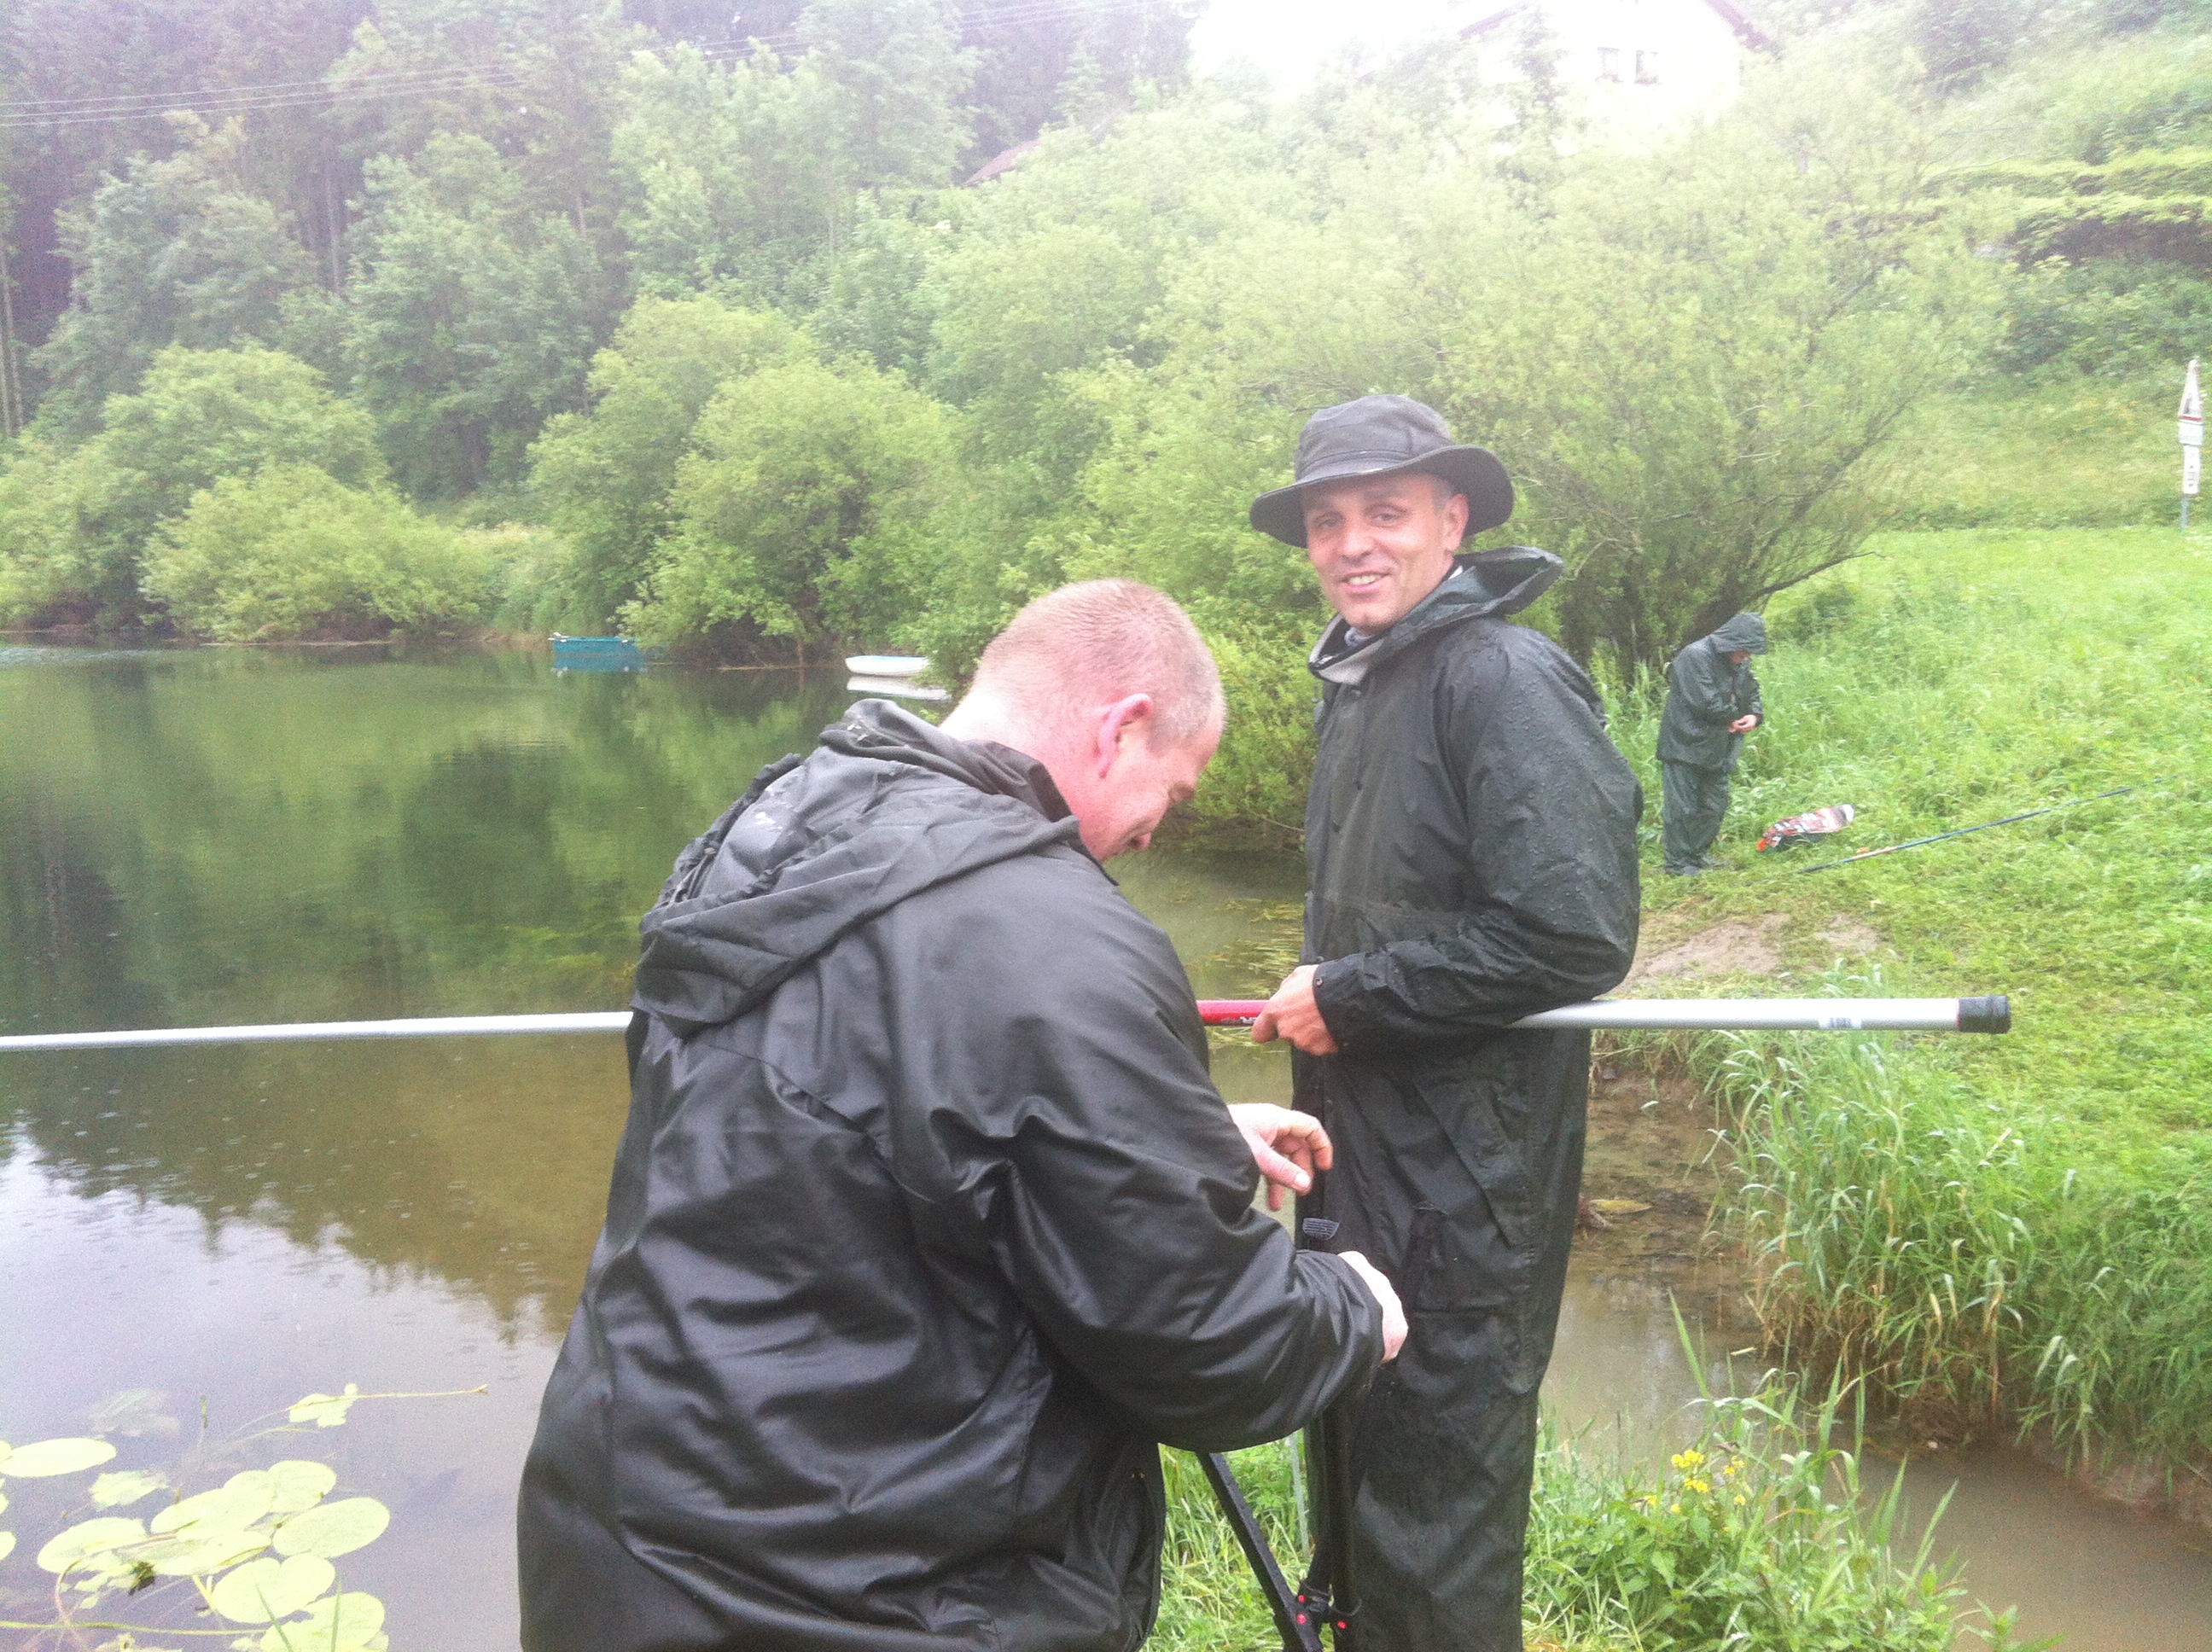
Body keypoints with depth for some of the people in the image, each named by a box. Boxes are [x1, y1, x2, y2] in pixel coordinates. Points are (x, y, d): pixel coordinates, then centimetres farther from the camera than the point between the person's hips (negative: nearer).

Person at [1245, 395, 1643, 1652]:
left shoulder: (1508, 679, -18)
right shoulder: (1356, 679, 11)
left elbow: (1577, 936, -27)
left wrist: (1346, 996, -19)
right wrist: (1313, 1004, 7)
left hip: (1466, 1180, -9)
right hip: (1361, 1152, 9)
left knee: (1436, 1489, 6)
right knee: (1353, 1445, 26)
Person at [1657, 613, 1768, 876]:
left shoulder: (1738, 665, 9)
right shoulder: (1696, 657, -18)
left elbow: (1752, 694, 19)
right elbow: (1706, 702, -24)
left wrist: (1756, 715, -5)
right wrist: (1734, 718, -8)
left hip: (1716, 750, 9)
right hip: (1685, 747, -9)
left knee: (1715, 806, 15)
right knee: (1683, 807, -3)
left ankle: (1699, 854, 29)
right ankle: (1677, 862, 7)